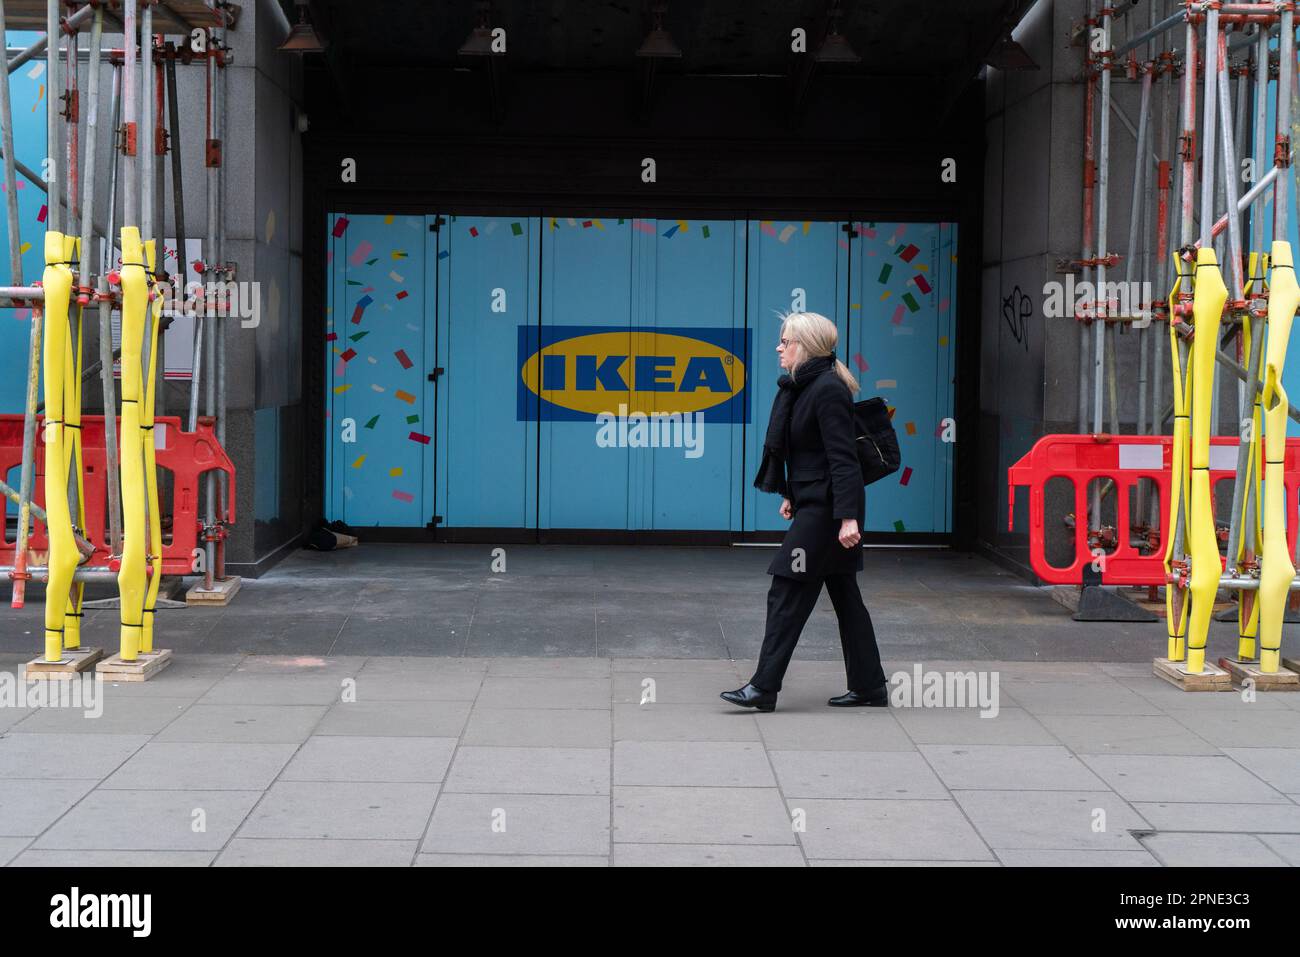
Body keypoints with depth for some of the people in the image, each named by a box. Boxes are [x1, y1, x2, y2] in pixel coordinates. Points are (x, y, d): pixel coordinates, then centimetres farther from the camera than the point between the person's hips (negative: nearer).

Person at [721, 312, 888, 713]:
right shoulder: (801, 387, 12)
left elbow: (843, 458, -22)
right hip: (813, 504, 10)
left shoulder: (828, 390, -17)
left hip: (825, 509, -10)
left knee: (787, 596, -7)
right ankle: (869, 686, 19)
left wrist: (848, 517, -26)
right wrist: (791, 495, 23)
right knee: (844, 595, 13)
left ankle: (764, 688, -2)